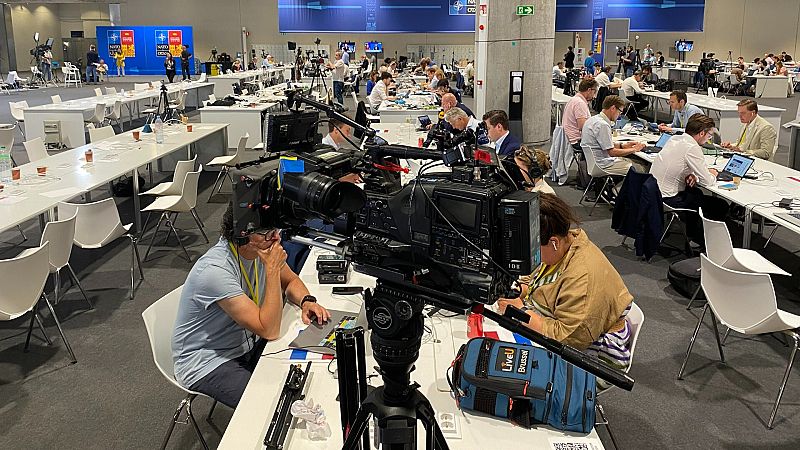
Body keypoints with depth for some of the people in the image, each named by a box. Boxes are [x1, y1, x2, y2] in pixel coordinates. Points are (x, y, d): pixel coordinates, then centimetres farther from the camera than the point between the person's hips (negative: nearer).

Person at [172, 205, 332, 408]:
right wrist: (272, 269, -31)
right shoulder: (215, 271, -31)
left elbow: (290, 280, 10)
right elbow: (269, 331, -31)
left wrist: (306, 300, -12)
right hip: (206, 363, -7)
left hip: (246, 344, 7)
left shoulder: (261, 247, -10)